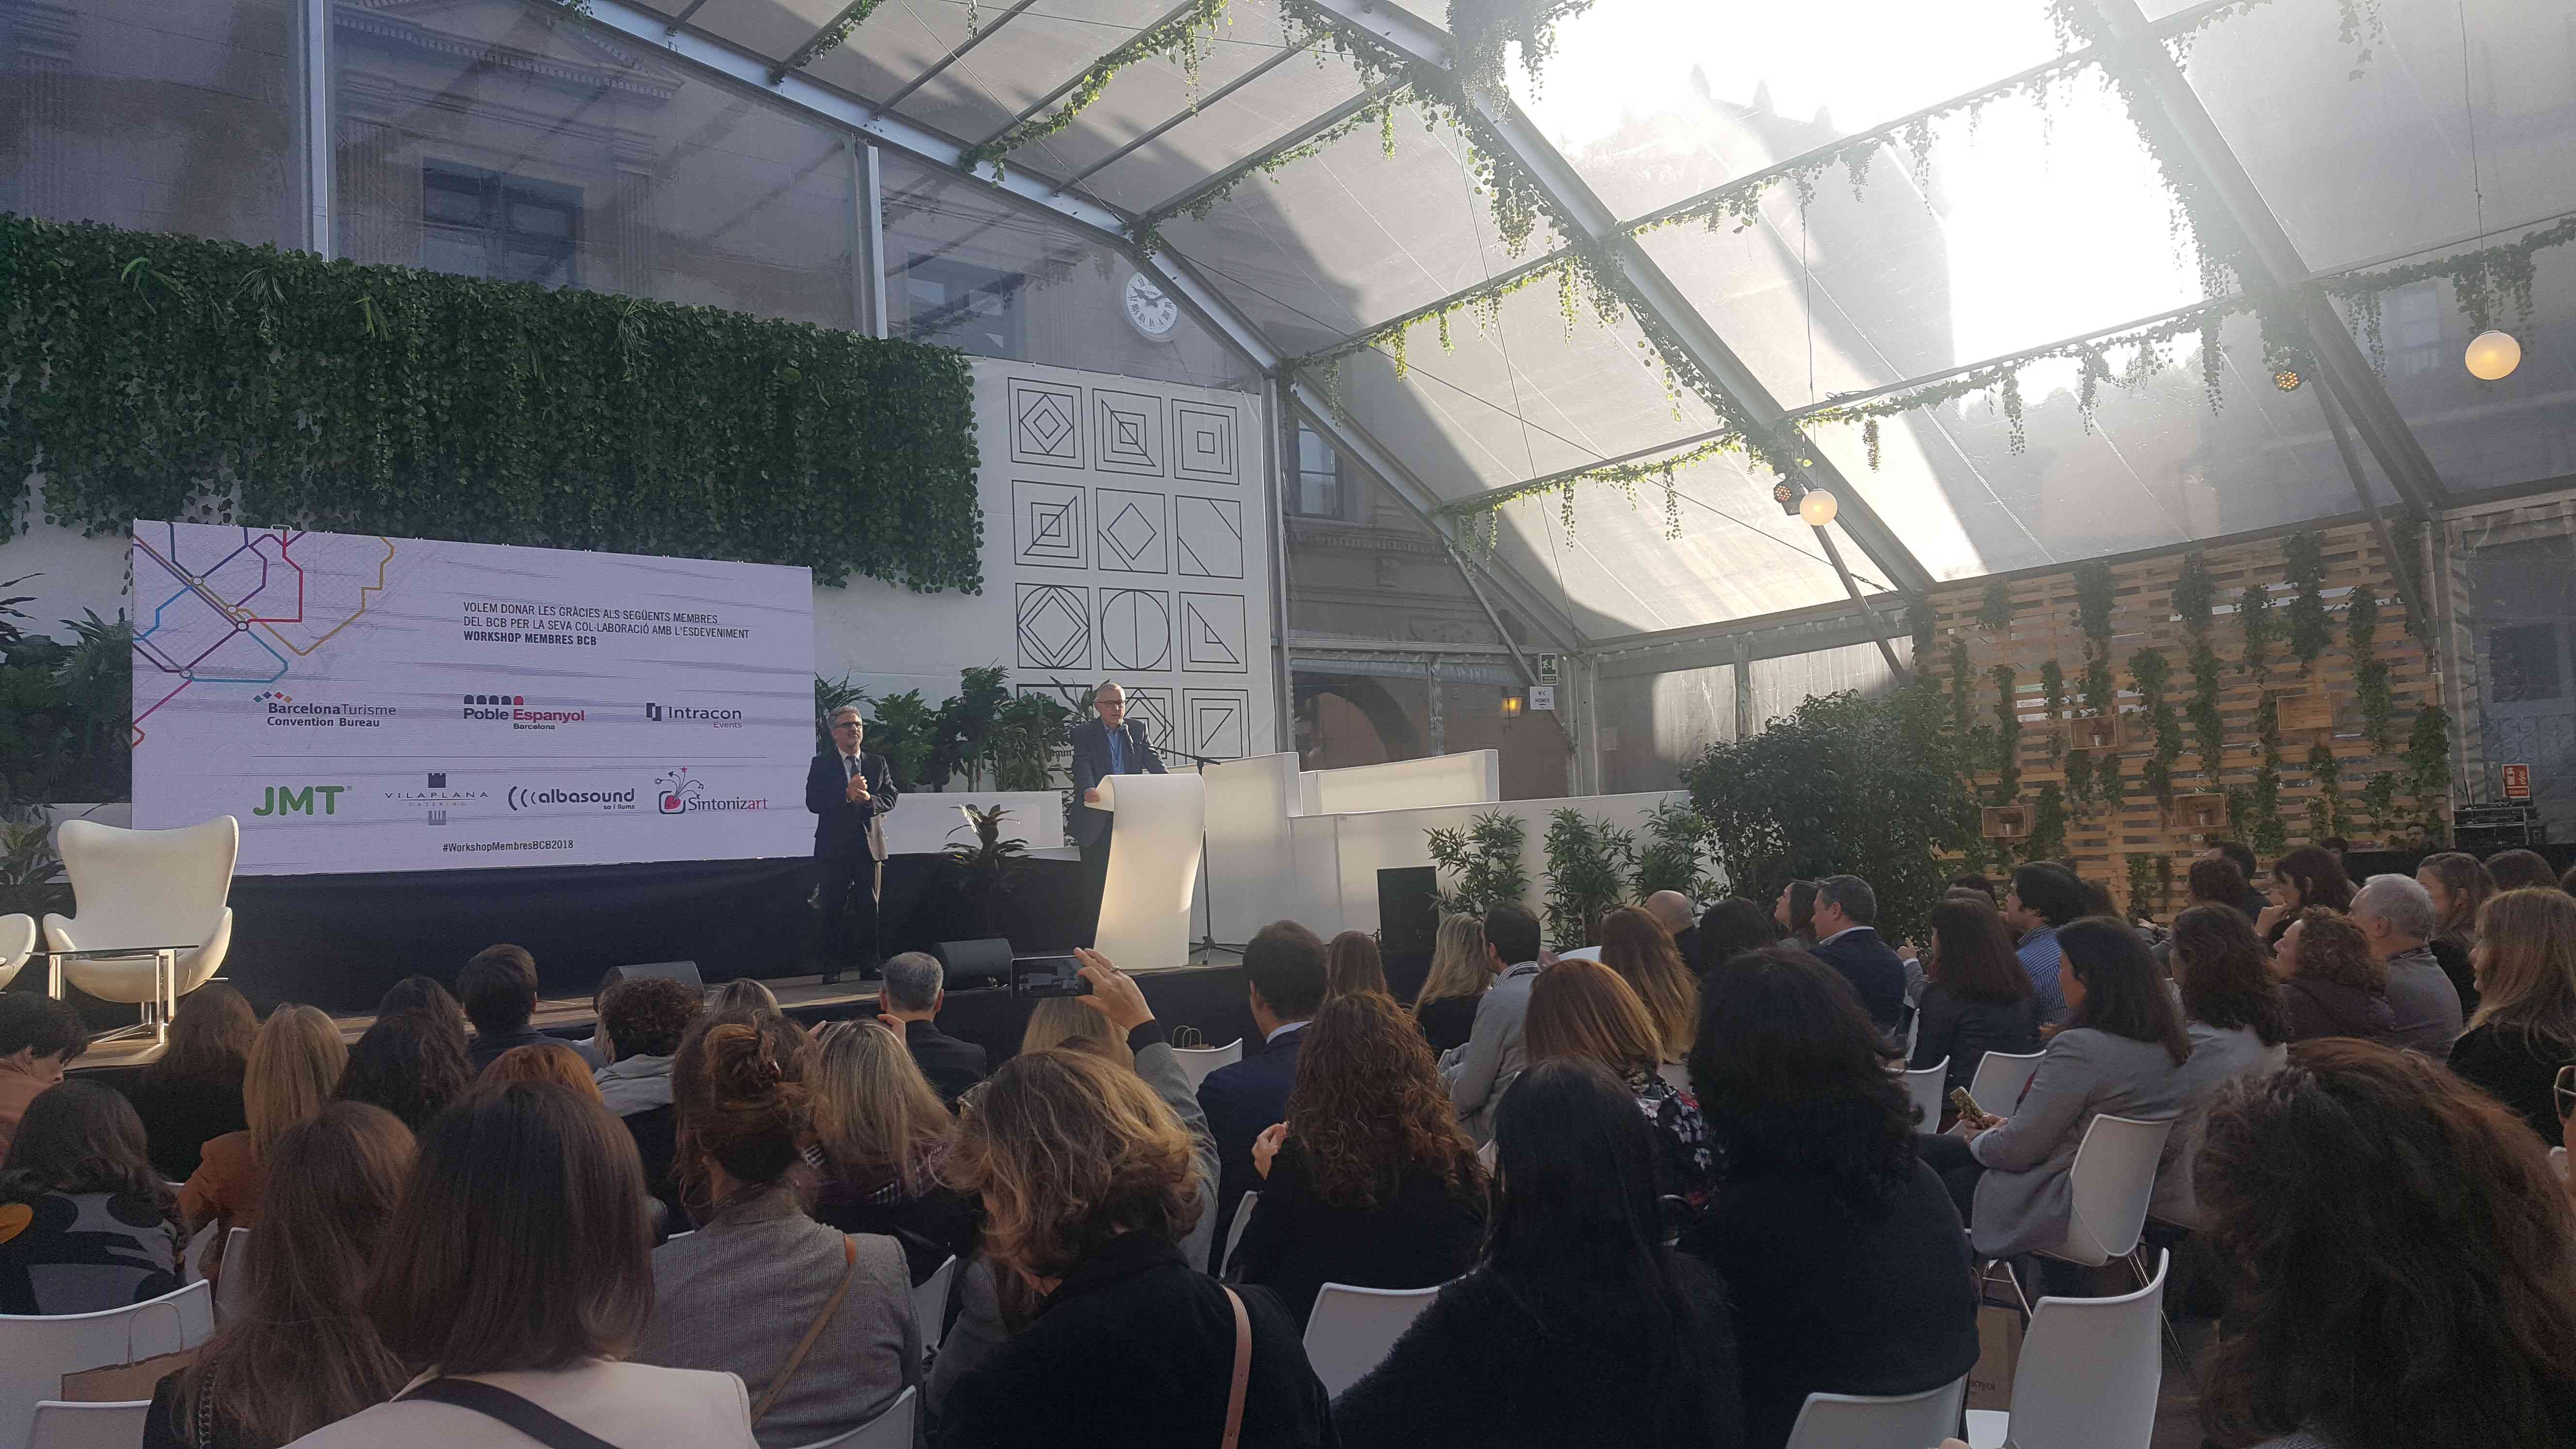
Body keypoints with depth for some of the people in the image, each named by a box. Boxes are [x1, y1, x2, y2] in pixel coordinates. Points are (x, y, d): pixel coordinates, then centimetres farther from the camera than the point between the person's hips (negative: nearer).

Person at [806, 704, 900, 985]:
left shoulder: (878, 764, 11)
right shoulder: (821, 764, 2)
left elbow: (890, 799, 4)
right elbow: (813, 802, -10)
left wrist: (868, 799, -16)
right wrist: (847, 794, -21)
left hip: (870, 845, 3)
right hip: (834, 848, -2)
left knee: (870, 909, 5)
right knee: (832, 911, 0)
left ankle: (870, 965, 11)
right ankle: (832, 968, 6)